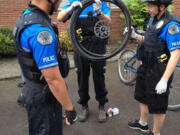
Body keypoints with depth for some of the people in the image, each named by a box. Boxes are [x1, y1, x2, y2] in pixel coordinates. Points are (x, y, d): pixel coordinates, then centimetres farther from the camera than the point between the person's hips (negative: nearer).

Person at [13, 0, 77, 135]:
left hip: (34, 89, 9)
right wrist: (70, 109, -19)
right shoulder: (40, 31, -32)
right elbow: (54, 79, -29)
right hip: (43, 97, -9)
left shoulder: (26, 16, 0)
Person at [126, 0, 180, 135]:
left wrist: (164, 80, -29)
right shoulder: (153, 20, 4)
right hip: (146, 68, 9)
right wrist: (136, 36, 0)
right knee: (143, 97, 24)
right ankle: (143, 123, 47)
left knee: (157, 106, 8)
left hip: (159, 73, -9)